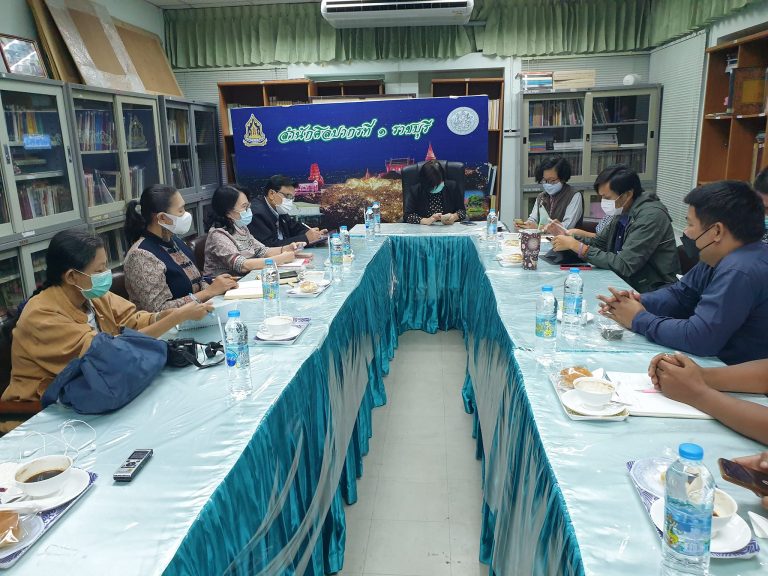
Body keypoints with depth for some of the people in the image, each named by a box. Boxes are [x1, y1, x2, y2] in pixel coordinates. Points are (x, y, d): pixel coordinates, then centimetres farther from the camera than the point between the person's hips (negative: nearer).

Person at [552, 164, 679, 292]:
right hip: (628, 284, 7)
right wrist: (566, 235, -5)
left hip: (652, 292, -7)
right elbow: (597, 243, 13)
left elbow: (623, 265, -24)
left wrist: (577, 246, -22)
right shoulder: (622, 213, 4)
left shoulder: (651, 216, -20)